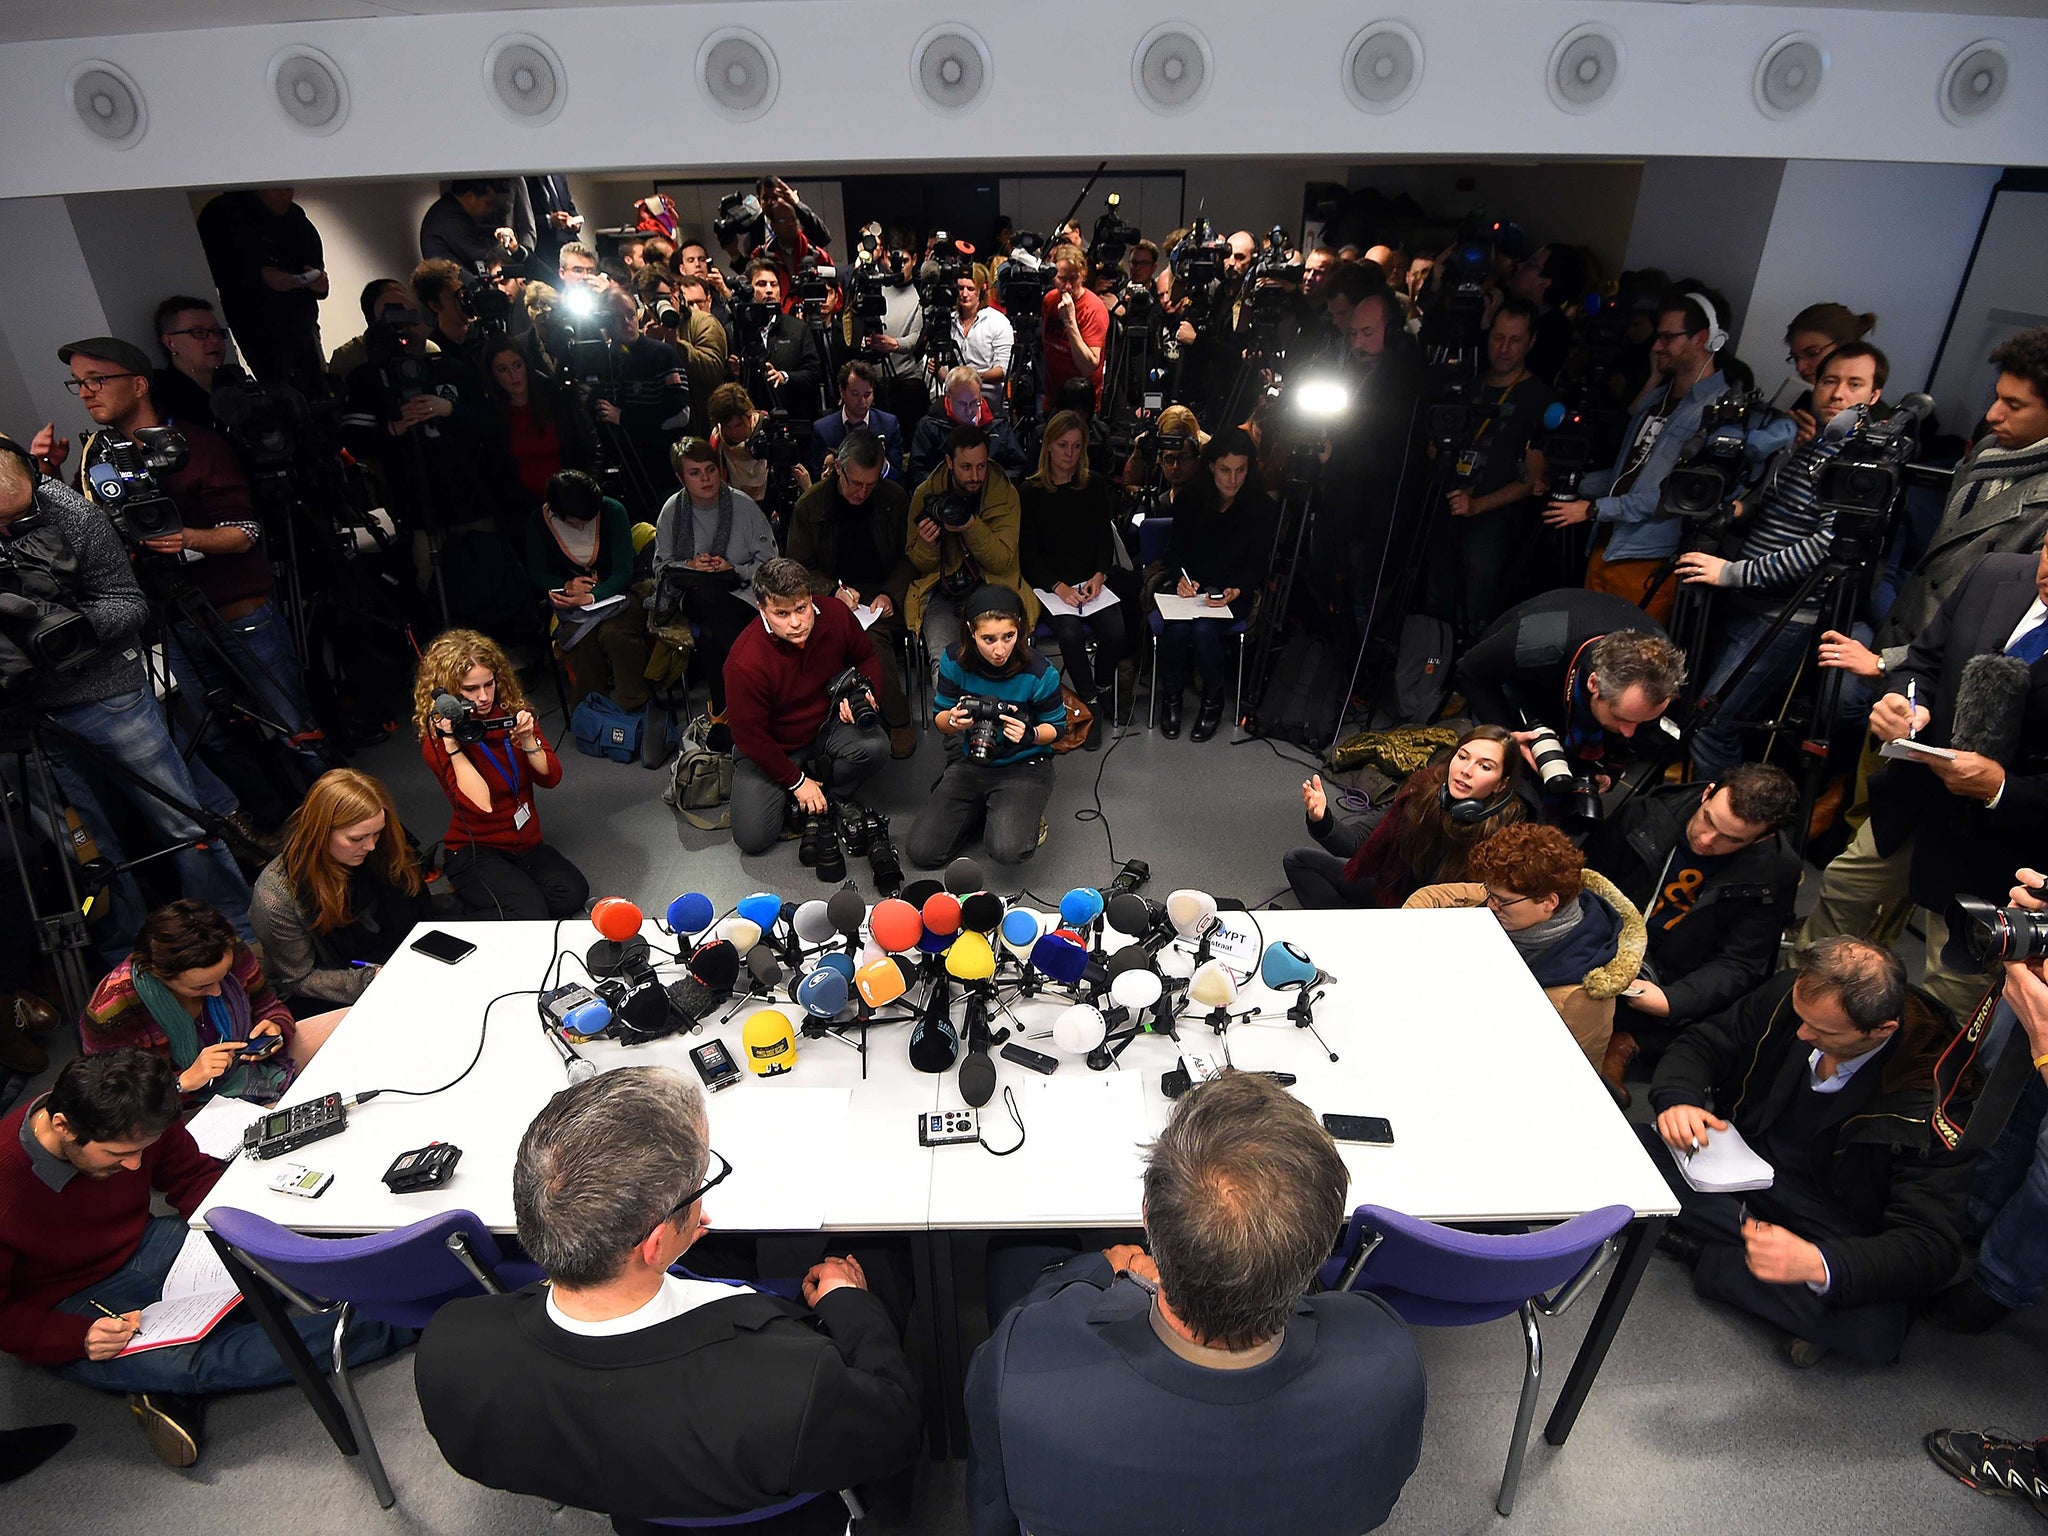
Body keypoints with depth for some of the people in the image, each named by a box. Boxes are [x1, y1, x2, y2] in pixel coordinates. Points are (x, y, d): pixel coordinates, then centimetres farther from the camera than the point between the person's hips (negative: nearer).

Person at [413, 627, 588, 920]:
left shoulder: (512, 712, 2)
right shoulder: (437, 741, -11)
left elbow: (551, 777, -2)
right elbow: (480, 804, -23)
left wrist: (527, 739, -19)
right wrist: (452, 744, -27)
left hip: (526, 843, 5)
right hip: (475, 851, -5)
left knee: (573, 893, -21)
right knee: (529, 913, -29)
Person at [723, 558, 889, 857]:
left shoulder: (836, 616, -18)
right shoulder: (744, 663, -30)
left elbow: (867, 658, 4)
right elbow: (749, 735, -19)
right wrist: (797, 781, -14)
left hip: (827, 725, 3)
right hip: (770, 747, -3)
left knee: (874, 745, -30)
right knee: (752, 838, -14)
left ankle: (822, 804, -2)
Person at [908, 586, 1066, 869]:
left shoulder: (1041, 673, -21)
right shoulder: (955, 660, -13)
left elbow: (1057, 728, -5)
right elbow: (939, 717, 0)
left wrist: (1030, 734, -29)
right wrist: (953, 720, -25)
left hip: (1025, 766, -3)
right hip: (970, 762, 4)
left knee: (1008, 850, -30)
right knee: (920, 852, -6)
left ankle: (1026, 812, 7)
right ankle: (983, 808, 18)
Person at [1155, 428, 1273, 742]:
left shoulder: (1260, 508, -4)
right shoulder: (1190, 500, 0)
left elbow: (1256, 565, -3)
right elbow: (1174, 549, 6)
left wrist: (1234, 591, -23)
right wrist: (1180, 578, -15)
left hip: (1233, 594, -1)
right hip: (1189, 586, 2)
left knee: (1204, 628, -32)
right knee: (1176, 627, -30)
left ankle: (1213, 698, -6)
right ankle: (1171, 695, -5)